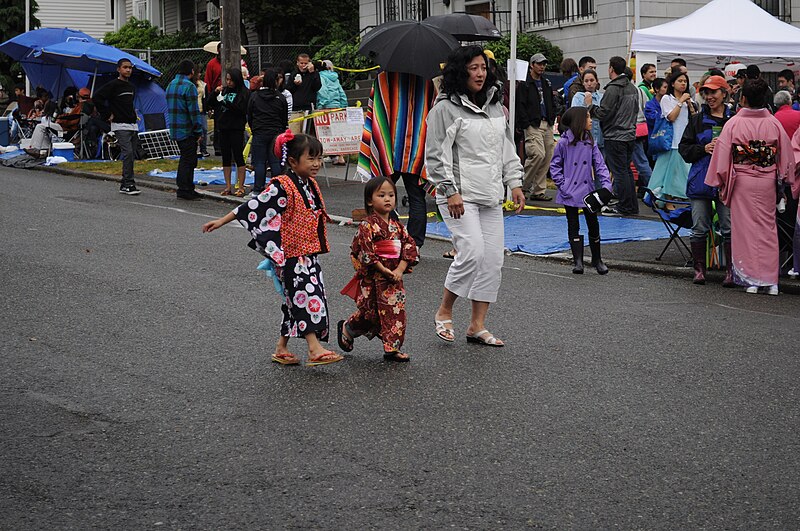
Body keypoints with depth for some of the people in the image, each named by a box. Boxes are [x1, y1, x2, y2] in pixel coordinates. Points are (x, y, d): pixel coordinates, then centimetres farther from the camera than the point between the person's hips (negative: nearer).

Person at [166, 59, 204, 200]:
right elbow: (194, 111, -17)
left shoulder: (171, 84, 14)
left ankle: (187, 188, 19)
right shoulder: (189, 86, -14)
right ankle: (184, 190, -1)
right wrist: (199, 131, -11)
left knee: (186, 158, 16)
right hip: (187, 130, -9)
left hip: (175, 129, 9)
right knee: (188, 159, -3)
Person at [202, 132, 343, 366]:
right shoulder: (282, 187, -16)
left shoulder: (311, 185, 9)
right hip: (291, 256, -8)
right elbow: (254, 207, -14)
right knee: (306, 297, -12)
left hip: (309, 255, 8)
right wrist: (222, 221, -14)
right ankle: (315, 349, -13)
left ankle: (281, 349, 22)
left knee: (297, 301, 12)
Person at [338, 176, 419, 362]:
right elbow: (366, 253, -15)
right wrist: (384, 270, -16)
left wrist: (400, 270, -10)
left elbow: (410, 248, 4)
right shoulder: (368, 226, -9)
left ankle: (392, 348, 8)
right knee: (372, 313, -1)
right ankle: (347, 328, 25)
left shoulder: (398, 227, 9)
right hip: (372, 279, -6)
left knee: (396, 312, 2)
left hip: (393, 279, 6)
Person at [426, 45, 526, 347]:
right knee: (472, 252, -18)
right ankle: (444, 312, 3)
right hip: (460, 196, -7)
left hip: (491, 197, 7)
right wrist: (450, 191, -14)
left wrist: (515, 183, 12)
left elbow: (507, 147, 21)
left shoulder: (494, 106, 15)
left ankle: (477, 326, 11)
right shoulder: (445, 108, -6)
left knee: (493, 259, 2)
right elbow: (435, 155, -9)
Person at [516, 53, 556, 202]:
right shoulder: (524, 84, -3)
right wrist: (526, 124, -15)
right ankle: (523, 185, -6)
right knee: (538, 154, -20)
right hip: (533, 126, -7)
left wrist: (552, 119, 14)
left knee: (547, 158, 3)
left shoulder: (547, 84, 21)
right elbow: (520, 106, -9)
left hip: (547, 125, 7)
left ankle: (538, 191, 8)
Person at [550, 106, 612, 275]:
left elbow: (599, 165, 2)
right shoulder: (564, 143, -6)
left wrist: (606, 185, -10)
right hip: (570, 192, -3)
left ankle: (597, 259, 21)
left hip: (588, 191, 3)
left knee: (593, 225, 7)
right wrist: (562, 185, -10)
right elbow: (555, 166, 0)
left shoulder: (590, 142, 4)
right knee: (573, 226, 6)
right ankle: (577, 261, 11)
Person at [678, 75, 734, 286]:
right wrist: (704, 149, -8)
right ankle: (699, 269, 12)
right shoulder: (697, 119, 8)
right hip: (701, 180, 2)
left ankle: (731, 271, 5)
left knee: (729, 227, -2)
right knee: (699, 228, 4)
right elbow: (684, 147, 7)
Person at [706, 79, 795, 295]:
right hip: (768, 183, 2)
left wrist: (721, 183, 4)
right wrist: (784, 182, 16)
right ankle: (771, 280, 8)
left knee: (745, 228, 4)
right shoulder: (774, 124, -1)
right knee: (768, 227, 9)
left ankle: (750, 280, 4)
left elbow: (722, 155, -6)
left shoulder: (734, 124, -9)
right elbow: (786, 157, 5)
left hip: (742, 182, -2)